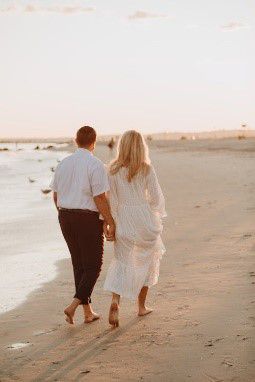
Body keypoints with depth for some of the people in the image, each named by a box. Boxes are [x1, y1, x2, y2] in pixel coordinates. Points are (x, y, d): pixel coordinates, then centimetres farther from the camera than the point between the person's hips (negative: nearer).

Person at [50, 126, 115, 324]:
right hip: (88, 219, -6)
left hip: (65, 217, 6)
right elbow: (100, 198, -17)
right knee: (93, 266, 5)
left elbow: (56, 196, 11)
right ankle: (73, 306, -10)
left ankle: (88, 311, 20)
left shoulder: (63, 163, 6)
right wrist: (110, 223, -9)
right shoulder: (95, 165, -13)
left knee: (79, 264, 15)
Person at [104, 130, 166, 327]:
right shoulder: (146, 169, -8)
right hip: (145, 219, -1)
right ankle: (141, 306, 24)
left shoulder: (114, 170, -3)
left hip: (123, 221, 1)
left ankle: (115, 301, -17)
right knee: (146, 261, 17)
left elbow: (111, 200, -3)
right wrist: (158, 215, 12)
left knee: (122, 262, 7)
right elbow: (156, 197, -6)